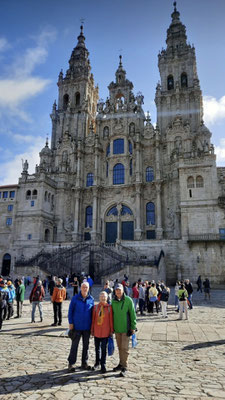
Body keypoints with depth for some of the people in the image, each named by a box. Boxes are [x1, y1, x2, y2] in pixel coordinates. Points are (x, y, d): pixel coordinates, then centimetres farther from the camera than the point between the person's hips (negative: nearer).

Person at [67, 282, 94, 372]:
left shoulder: (91, 299, 0)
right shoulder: (75, 298, -6)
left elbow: (92, 312, 8)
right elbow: (70, 311, -2)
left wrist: (92, 324, 6)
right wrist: (70, 323, -6)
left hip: (87, 327, 3)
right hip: (77, 327, -3)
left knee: (86, 345, 13)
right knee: (74, 346, 4)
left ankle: (84, 363, 28)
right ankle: (71, 364, 18)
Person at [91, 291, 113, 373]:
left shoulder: (109, 307, -6)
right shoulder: (95, 307, -1)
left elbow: (111, 320, -3)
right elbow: (93, 319, 4)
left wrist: (111, 331, -2)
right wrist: (92, 330, 6)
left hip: (105, 332, -2)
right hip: (97, 331, 3)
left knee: (104, 349, 3)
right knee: (97, 348, 17)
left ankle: (103, 365, 16)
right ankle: (97, 363, 34)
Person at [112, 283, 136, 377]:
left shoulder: (128, 300, -11)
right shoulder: (113, 301, 2)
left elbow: (132, 314, -9)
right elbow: (112, 314, 11)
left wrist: (133, 327, -9)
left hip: (126, 328, -4)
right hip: (117, 328, 5)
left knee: (124, 348, -3)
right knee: (120, 347, 16)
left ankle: (124, 367, 8)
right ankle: (121, 364, 31)